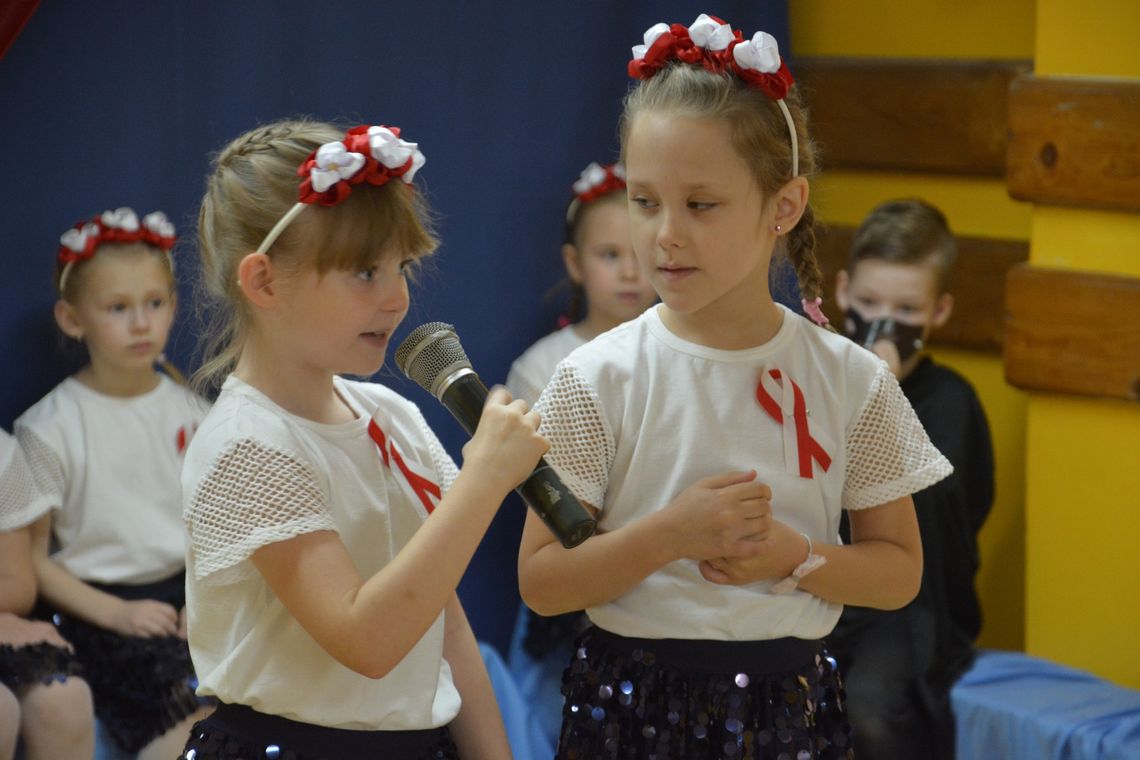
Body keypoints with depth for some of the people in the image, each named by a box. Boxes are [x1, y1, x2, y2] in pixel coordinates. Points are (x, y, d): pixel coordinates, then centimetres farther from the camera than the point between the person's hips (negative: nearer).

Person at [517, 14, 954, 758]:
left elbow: (899, 570, 4)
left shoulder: (850, 381, -2)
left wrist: (794, 556, -14)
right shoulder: (597, 379, -7)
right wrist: (670, 534, -20)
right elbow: (540, 581, -7)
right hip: (632, 700, -1)